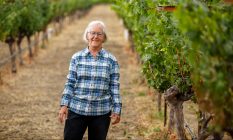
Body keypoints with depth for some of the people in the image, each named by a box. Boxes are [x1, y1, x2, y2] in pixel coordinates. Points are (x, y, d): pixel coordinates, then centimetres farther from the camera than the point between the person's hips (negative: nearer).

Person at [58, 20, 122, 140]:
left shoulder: (111, 60, 1)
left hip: (101, 113, 0)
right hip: (76, 110, 0)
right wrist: (64, 105, -4)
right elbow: (70, 83, 3)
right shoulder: (77, 58, 3)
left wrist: (117, 110, -2)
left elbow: (114, 87, 1)